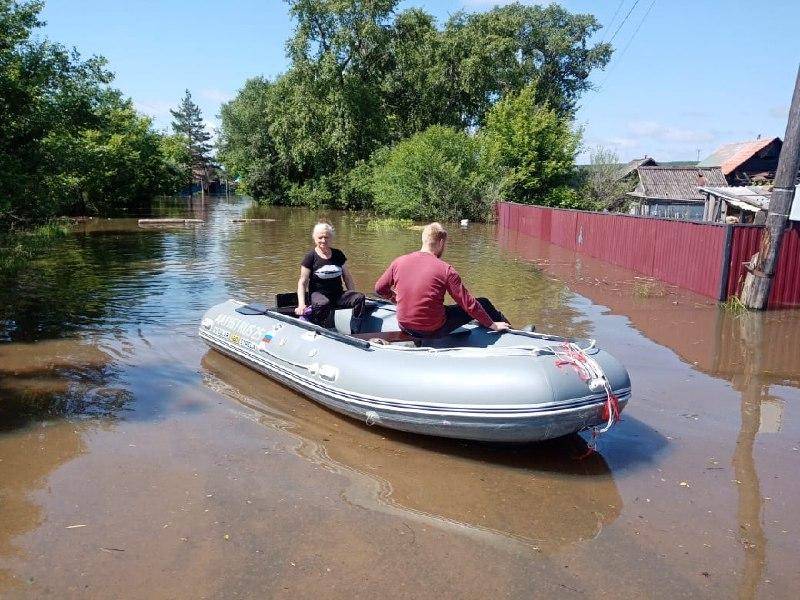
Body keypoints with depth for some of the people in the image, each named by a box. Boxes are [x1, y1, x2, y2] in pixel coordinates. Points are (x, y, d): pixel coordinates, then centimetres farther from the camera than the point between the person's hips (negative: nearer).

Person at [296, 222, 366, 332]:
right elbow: (302, 282, -4)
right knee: (323, 304, -39)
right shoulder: (310, 257, 0)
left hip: (338, 294, 4)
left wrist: (353, 296, 6)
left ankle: (355, 334, -25)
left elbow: (347, 277, 18)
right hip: (318, 293, -4)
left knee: (360, 297, -23)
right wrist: (301, 304, -16)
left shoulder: (338, 254, 13)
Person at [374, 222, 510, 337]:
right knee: (483, 303, 13)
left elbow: (379, 289, 9)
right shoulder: (445, 270, -14)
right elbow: (468, 303, -11)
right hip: (433, 331, -4)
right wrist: (492, 325, 1)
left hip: (404, 327, 5)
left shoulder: (399, 262, -3)